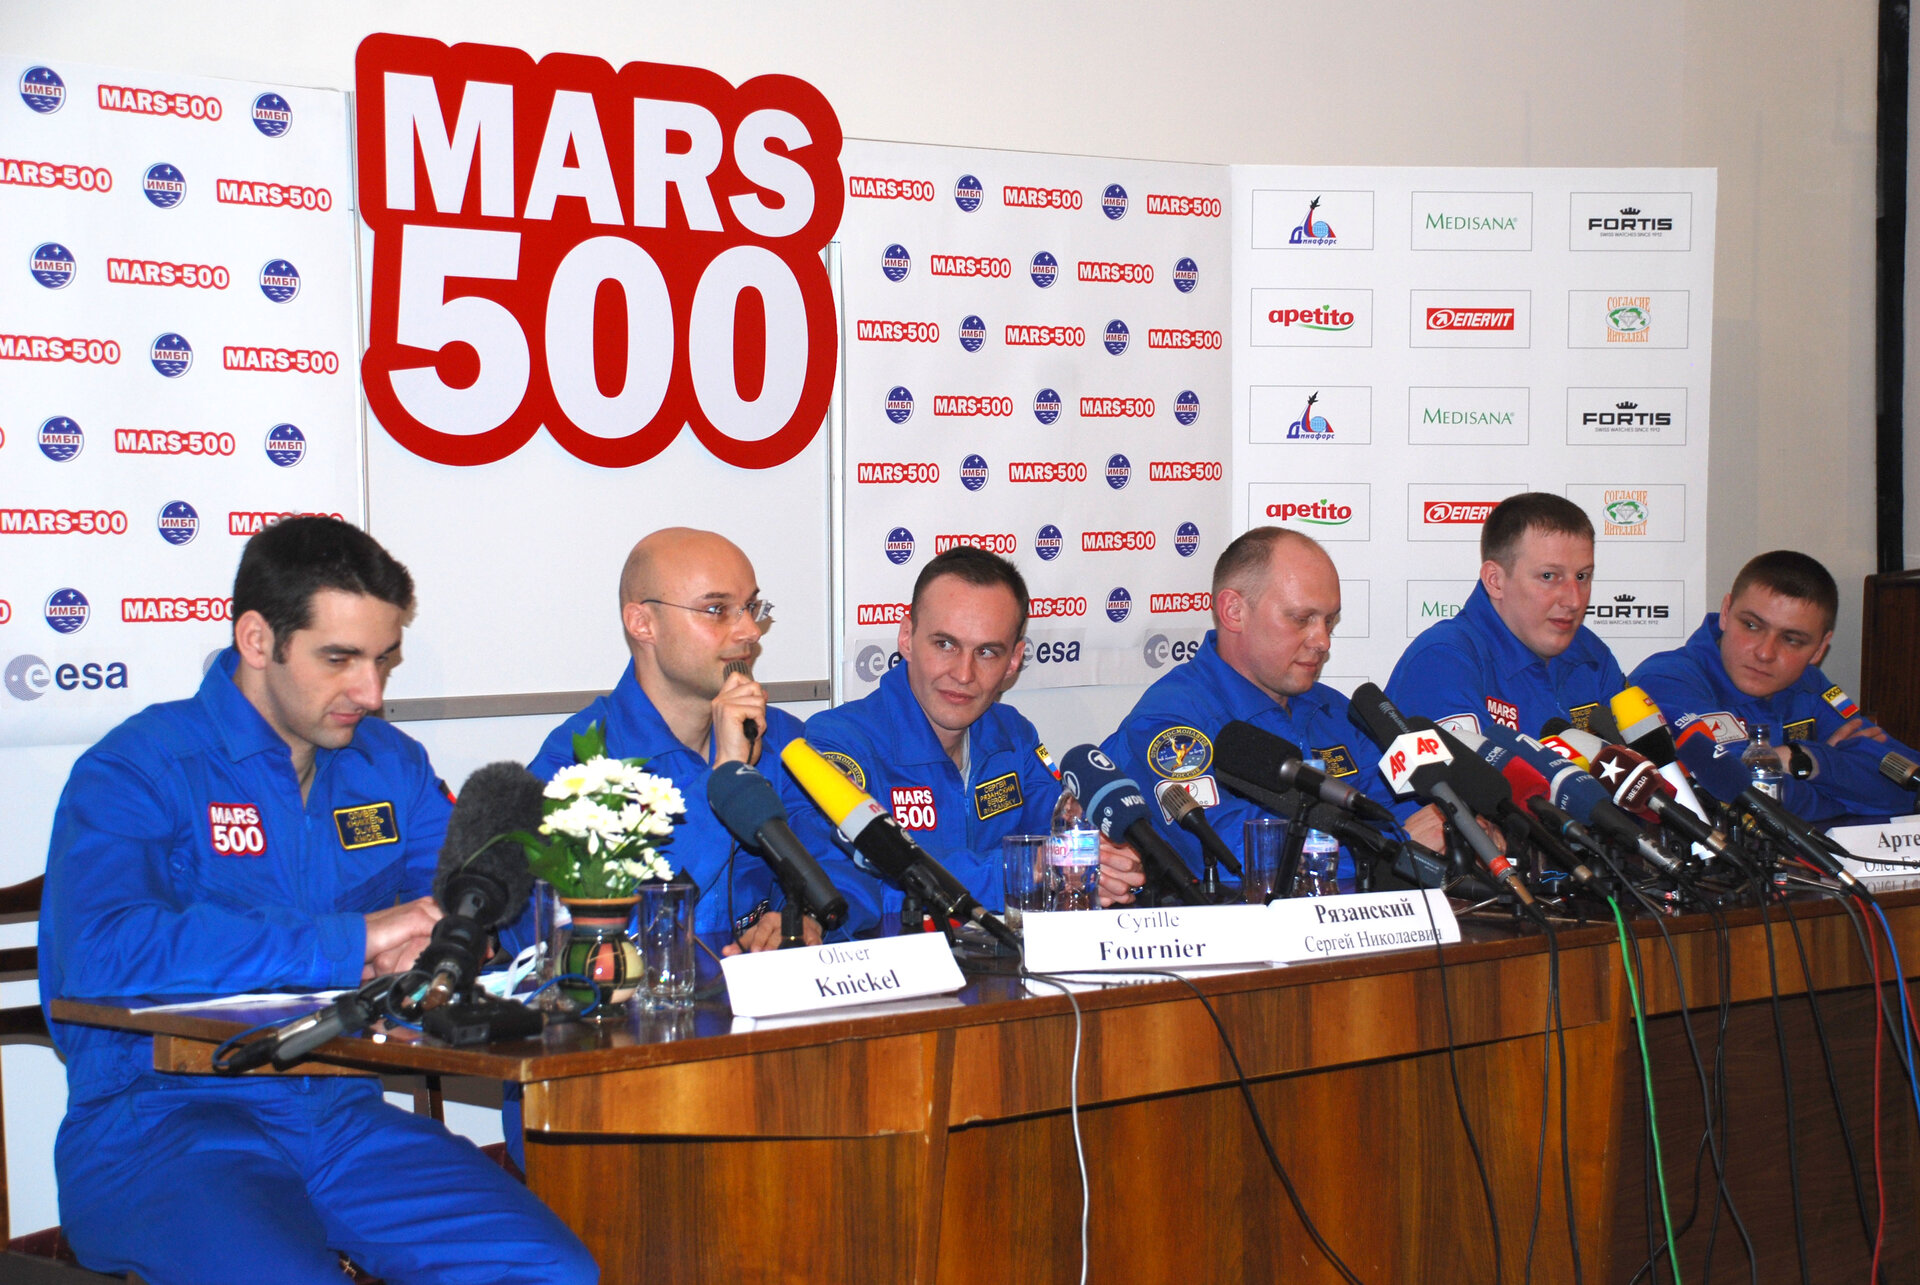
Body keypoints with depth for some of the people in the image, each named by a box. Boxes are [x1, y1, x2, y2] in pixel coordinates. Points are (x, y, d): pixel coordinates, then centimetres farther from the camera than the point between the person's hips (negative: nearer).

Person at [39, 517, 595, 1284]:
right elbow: (101, 954, -21)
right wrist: (348, 943, -20)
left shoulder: (390, 766, 15)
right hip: (159, 1125, -5)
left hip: (342, 1116, 5)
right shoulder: (140, 769, -5)